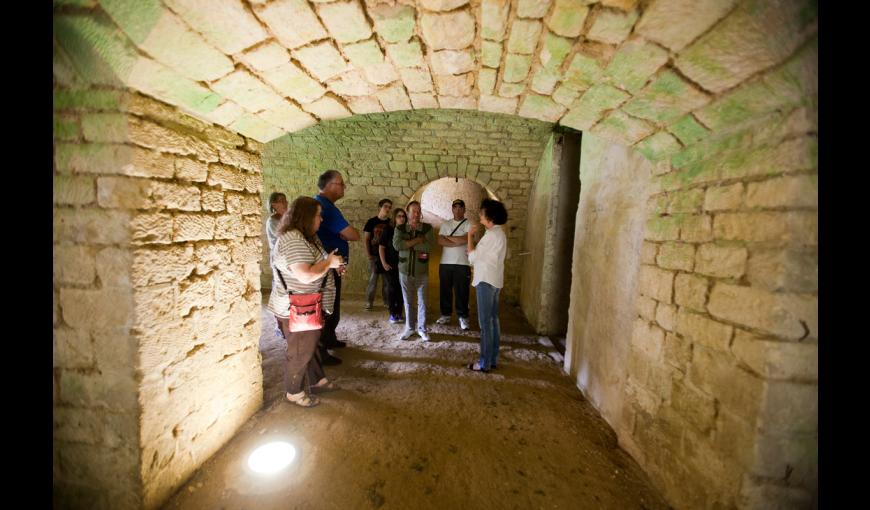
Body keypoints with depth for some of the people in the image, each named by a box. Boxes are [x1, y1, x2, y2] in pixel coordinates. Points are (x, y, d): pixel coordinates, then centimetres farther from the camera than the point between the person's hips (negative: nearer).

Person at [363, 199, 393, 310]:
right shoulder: (371, 221, -1)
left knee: (387, 279, 9)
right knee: (372, 279, 2)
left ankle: (387, 301, 21)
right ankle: (369, 302, 13)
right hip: (374, 255, -2)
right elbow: (366, 239, 0)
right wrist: (368, 254, -7)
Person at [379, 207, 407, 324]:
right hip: (390, 265, -2)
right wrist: (384, 263, -9)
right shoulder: (388, 230, -4)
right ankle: (392, 314, 11)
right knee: (392, 288, 2)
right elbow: (381, 247, -3)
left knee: (401, 289, 5)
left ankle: (400, 313, 16)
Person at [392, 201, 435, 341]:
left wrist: (408, 244, -13)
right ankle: (409, 327, 25)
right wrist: (417, 240, -16)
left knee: (422, 300, 5)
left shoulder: (427, 228, 0)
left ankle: (422, 328, 20)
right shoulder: (400, 228, 2)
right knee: (407, 301, 11)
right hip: (405, 270, 1)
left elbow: (430, 245, -15)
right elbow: (397, 245, -16)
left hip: (421, 271, -1)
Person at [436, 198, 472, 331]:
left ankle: (463, 317, 16)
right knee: (445, 290, 10)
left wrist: (448, 237, -7)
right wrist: (458, 242, -13)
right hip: (445, 263, 3)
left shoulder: (469, 224, 0)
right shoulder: (445, 224, 9)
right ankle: (446, 314, 25)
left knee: (461, 292, 2)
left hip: (462, 264, -3)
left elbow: (465, 239, -17)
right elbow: (440, 241, -5)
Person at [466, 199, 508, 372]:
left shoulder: (491, 235, -17)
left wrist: (470, 236, -6)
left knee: (485, 322, -4)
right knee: (493, 320, 13)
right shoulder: (499, 233, 14)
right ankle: (493, 358, 23)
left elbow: (472, 257, -15)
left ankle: (485, 363, 4)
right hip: (494, 280, 10)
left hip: (486, 281, -10)